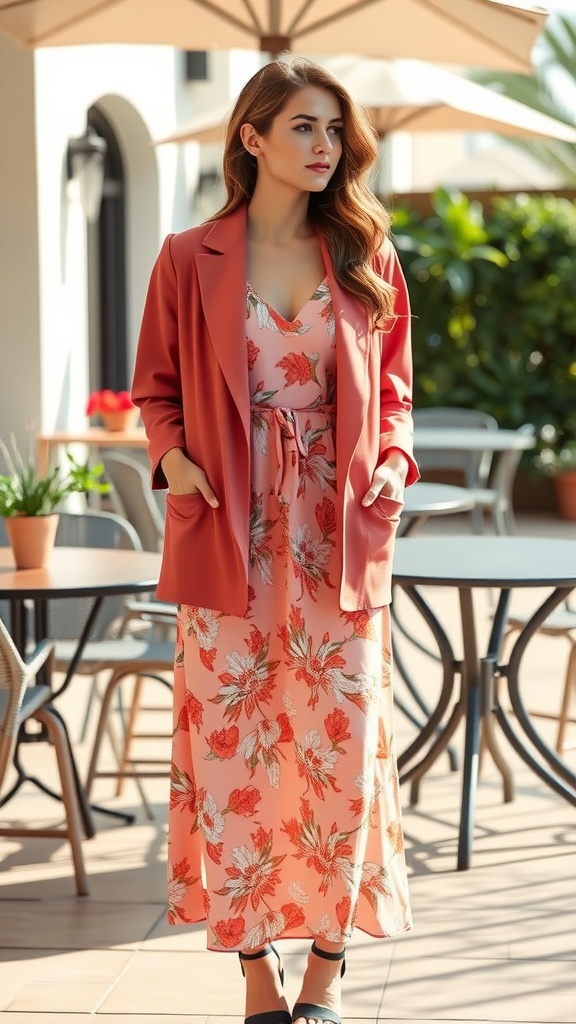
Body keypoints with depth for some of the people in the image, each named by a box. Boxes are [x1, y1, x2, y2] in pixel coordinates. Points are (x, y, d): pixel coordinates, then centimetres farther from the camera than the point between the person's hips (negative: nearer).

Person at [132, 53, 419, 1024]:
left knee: (342, 747, 0)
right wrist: (173, 458, -7)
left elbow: (392, 390, 15)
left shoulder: (367, 259, 8)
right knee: (230, 748, 0)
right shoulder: (190, 259, 3)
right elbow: (156, 386, 11)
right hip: (228, 536, -1)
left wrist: (391, 469, -2)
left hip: (339, 542, 1)